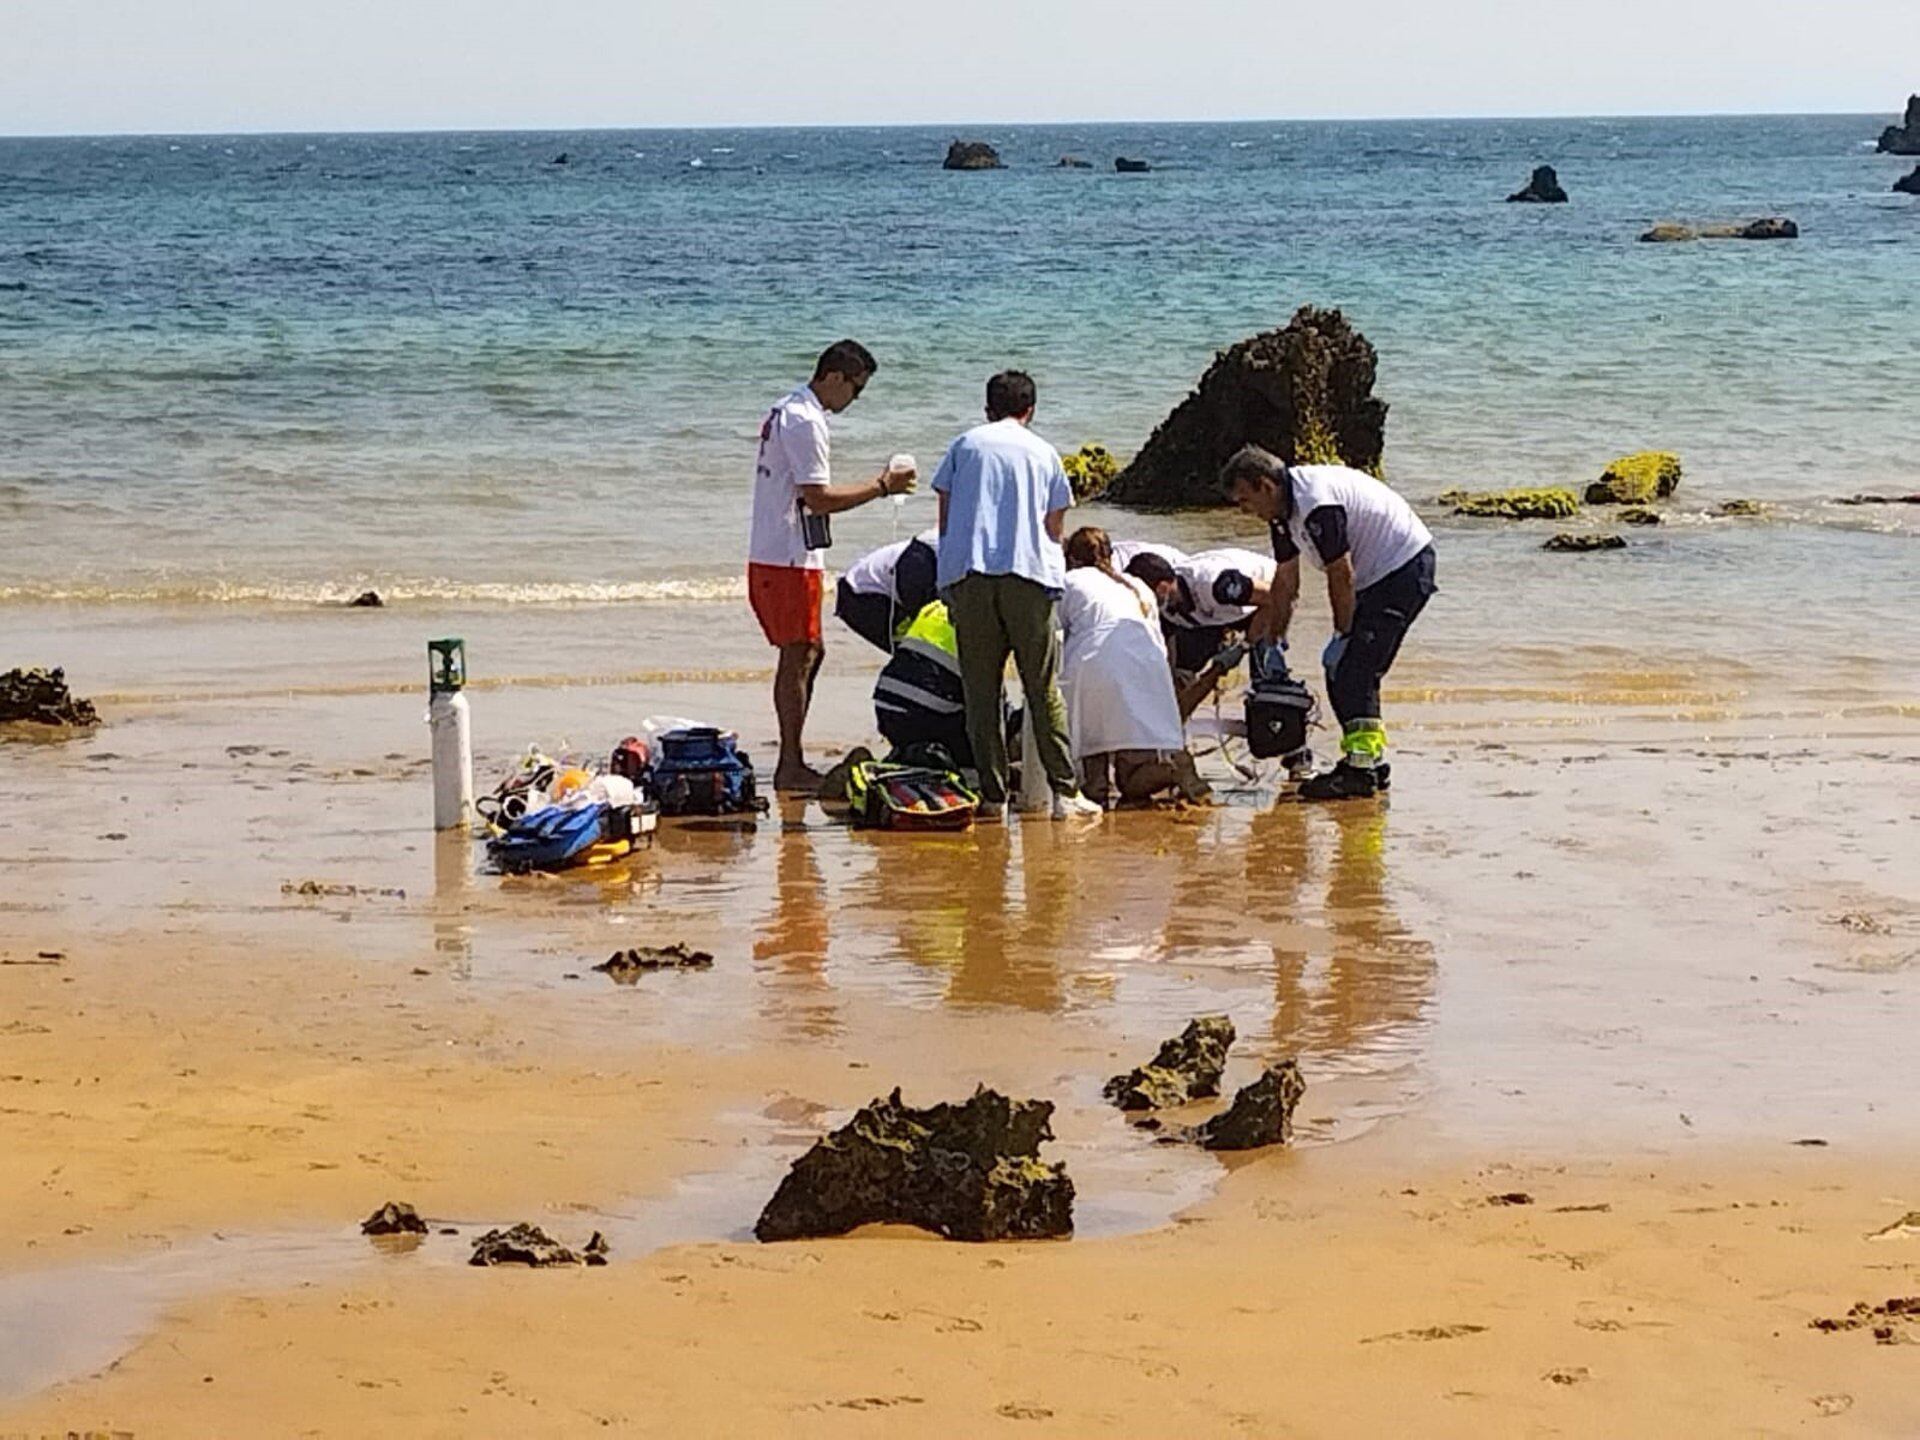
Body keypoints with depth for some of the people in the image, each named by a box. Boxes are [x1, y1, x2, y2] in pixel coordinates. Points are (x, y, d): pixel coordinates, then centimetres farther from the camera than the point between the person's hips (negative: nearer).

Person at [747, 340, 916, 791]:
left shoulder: (787, 412, 16)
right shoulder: (806, 422, -17)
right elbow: (818, 498, -20)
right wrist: (880, 487, -14)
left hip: (771, 555, 11)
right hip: (789, 558, -11)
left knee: (809, 651, 15)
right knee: (798, 657, -5)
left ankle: (791, 760, 19)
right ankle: (791, 766, -2)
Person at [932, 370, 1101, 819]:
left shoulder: (965, 445, 15)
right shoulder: (1044, 453, 15)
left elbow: (945, 518, 14)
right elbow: (1054, 528, 17)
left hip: (968, 574, 0)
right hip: (1028, 573, 0)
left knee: (981, 690, 3)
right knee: (1044, 688, 2)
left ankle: (993, 793, -1)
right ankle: (1064, 790, -3)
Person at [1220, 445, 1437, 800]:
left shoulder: (1317, 505, -26)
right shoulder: (1284, 509, 6)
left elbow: (1342, 575, -21)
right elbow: (1285, 584, 15)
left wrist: (1342, 636, -13)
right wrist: (1273, 641, 16)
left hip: (1405, 567, -10)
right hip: (1375, 577, 10)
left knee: (1353, 667, -15)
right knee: (1344, 671, 10)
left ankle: (1362, 768, -15)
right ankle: (1372, 762, 17)